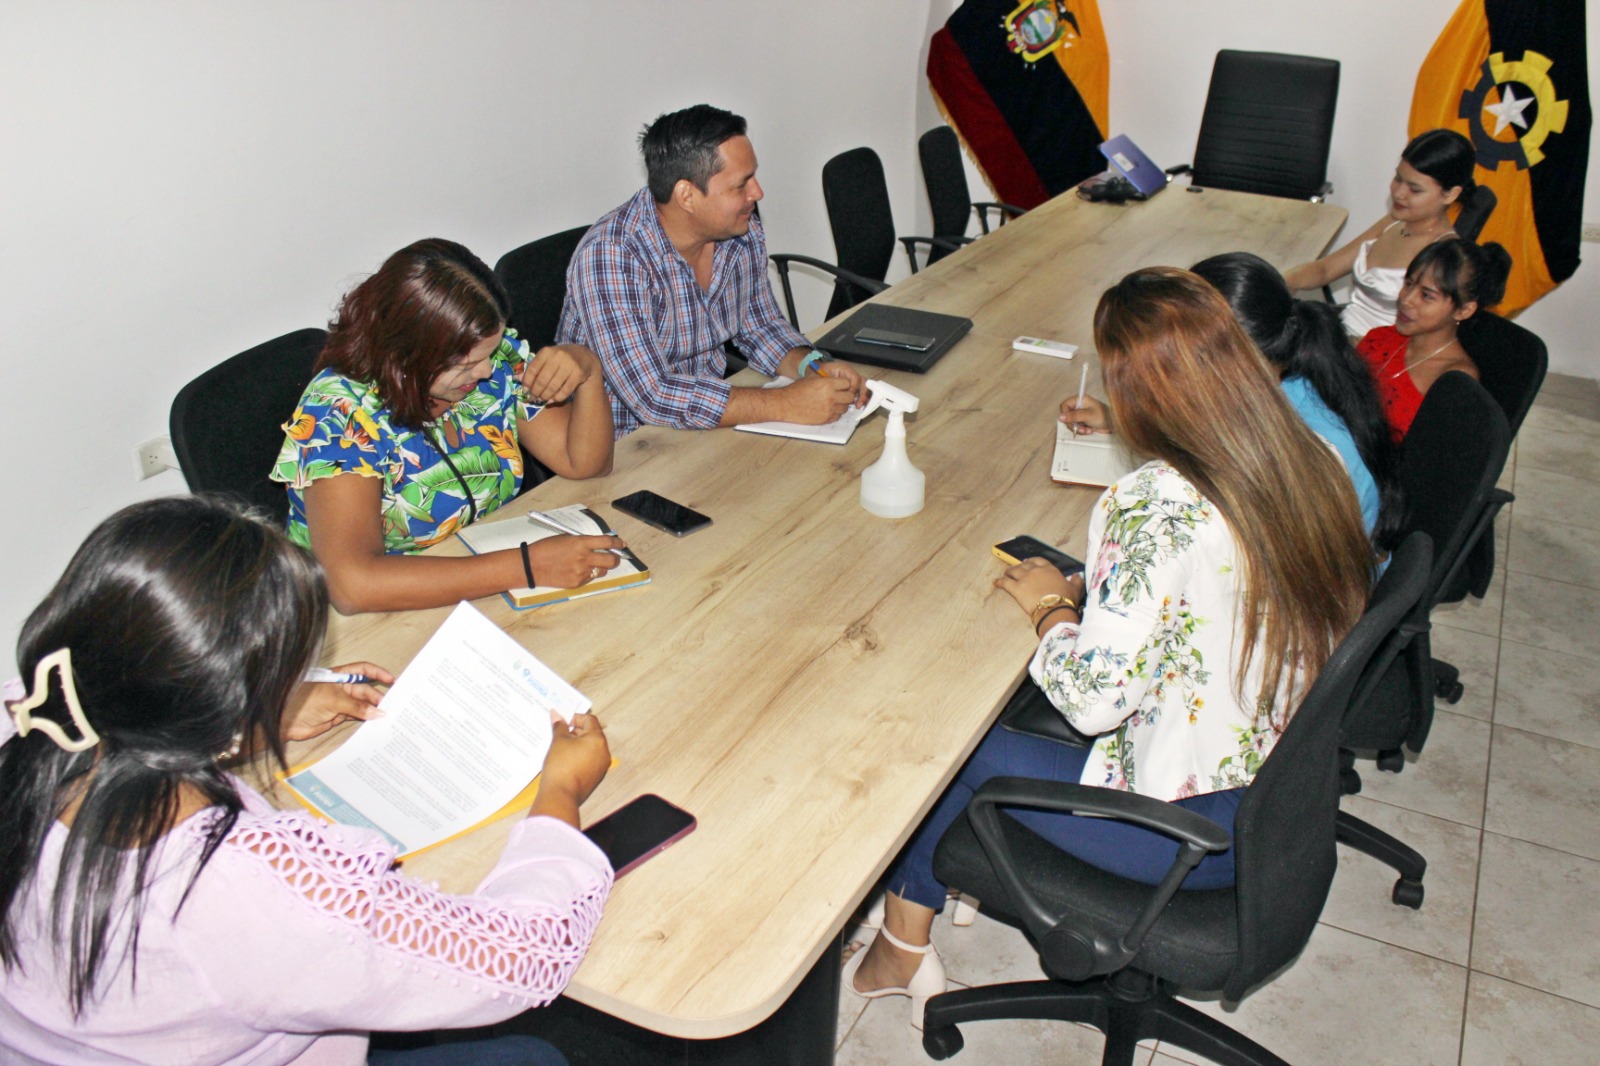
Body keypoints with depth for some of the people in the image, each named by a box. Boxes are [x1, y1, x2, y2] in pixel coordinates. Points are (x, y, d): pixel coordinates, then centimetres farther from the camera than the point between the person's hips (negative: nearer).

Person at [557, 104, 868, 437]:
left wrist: (811, 366, -10)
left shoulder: (743, 231, -4)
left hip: (710, 421, 7)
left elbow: (760, 325, 11)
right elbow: (651, 396, -32)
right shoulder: (607, 257, -26)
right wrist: (786, 405, -31)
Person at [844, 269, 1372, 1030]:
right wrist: (1126, 432, 26)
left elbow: (1092, 698, -27)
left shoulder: (1158, 507, -29)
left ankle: (901, 949, 29)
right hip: (1291, 790, 8)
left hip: (1204, 829, -8)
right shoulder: (1309, 458, -5)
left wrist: (1052, 608, -6)